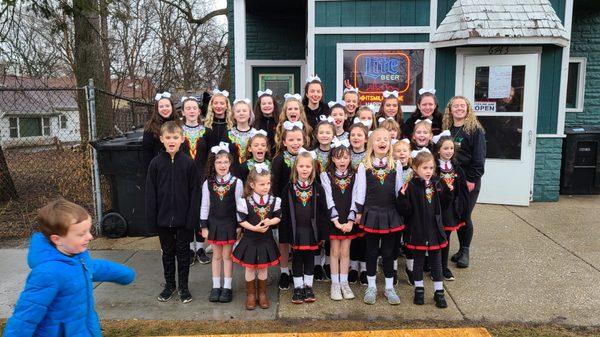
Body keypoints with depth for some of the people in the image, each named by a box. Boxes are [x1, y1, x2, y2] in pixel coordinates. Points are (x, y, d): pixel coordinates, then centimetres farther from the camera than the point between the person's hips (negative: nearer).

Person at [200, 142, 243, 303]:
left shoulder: (236, 182, -8)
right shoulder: (208, 183, -2)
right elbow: (205, 206, 2)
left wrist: (239, 226, -5)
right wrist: (204, 226, 0)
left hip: (230, 223, -2)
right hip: (214, 223, 2)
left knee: (227, 256, 6)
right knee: (217, 255, 12)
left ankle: (227, 288, 16)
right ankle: (216, 287, 22)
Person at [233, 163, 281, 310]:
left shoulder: (274, 201, -7)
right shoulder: (245, 202, -15)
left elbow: (278, 217, 2)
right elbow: (241, 220, -9)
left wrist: (270, 222, -18)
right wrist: (254, 228, -22)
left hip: (266, 240, 2)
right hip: (249, 240, -2)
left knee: (263, 269, 15)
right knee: (250, 269, 12)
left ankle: (262, 294, 33)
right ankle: (250, 295, 29)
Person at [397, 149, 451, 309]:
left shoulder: (437, 184, 1)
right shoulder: (411, 186, -15)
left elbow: (442, 205, 13)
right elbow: (405, 211, -17)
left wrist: (447, 191, 0)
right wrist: (403, 196, -32)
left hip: (435, 229, 4)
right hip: (417, 231, -4)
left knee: (436, 261, 13)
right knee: (418, 261, 13)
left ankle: (439, 292, 26)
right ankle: (419, 290, 30)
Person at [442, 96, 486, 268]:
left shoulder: (475, 130, -4)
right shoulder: (446, 129, 10)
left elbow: (478, 157, -9)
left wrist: (472, 179, -15)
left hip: (469, 181, -4)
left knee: (465, 216, -1)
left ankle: (465, 251, 15)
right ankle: (461, 249, 23)